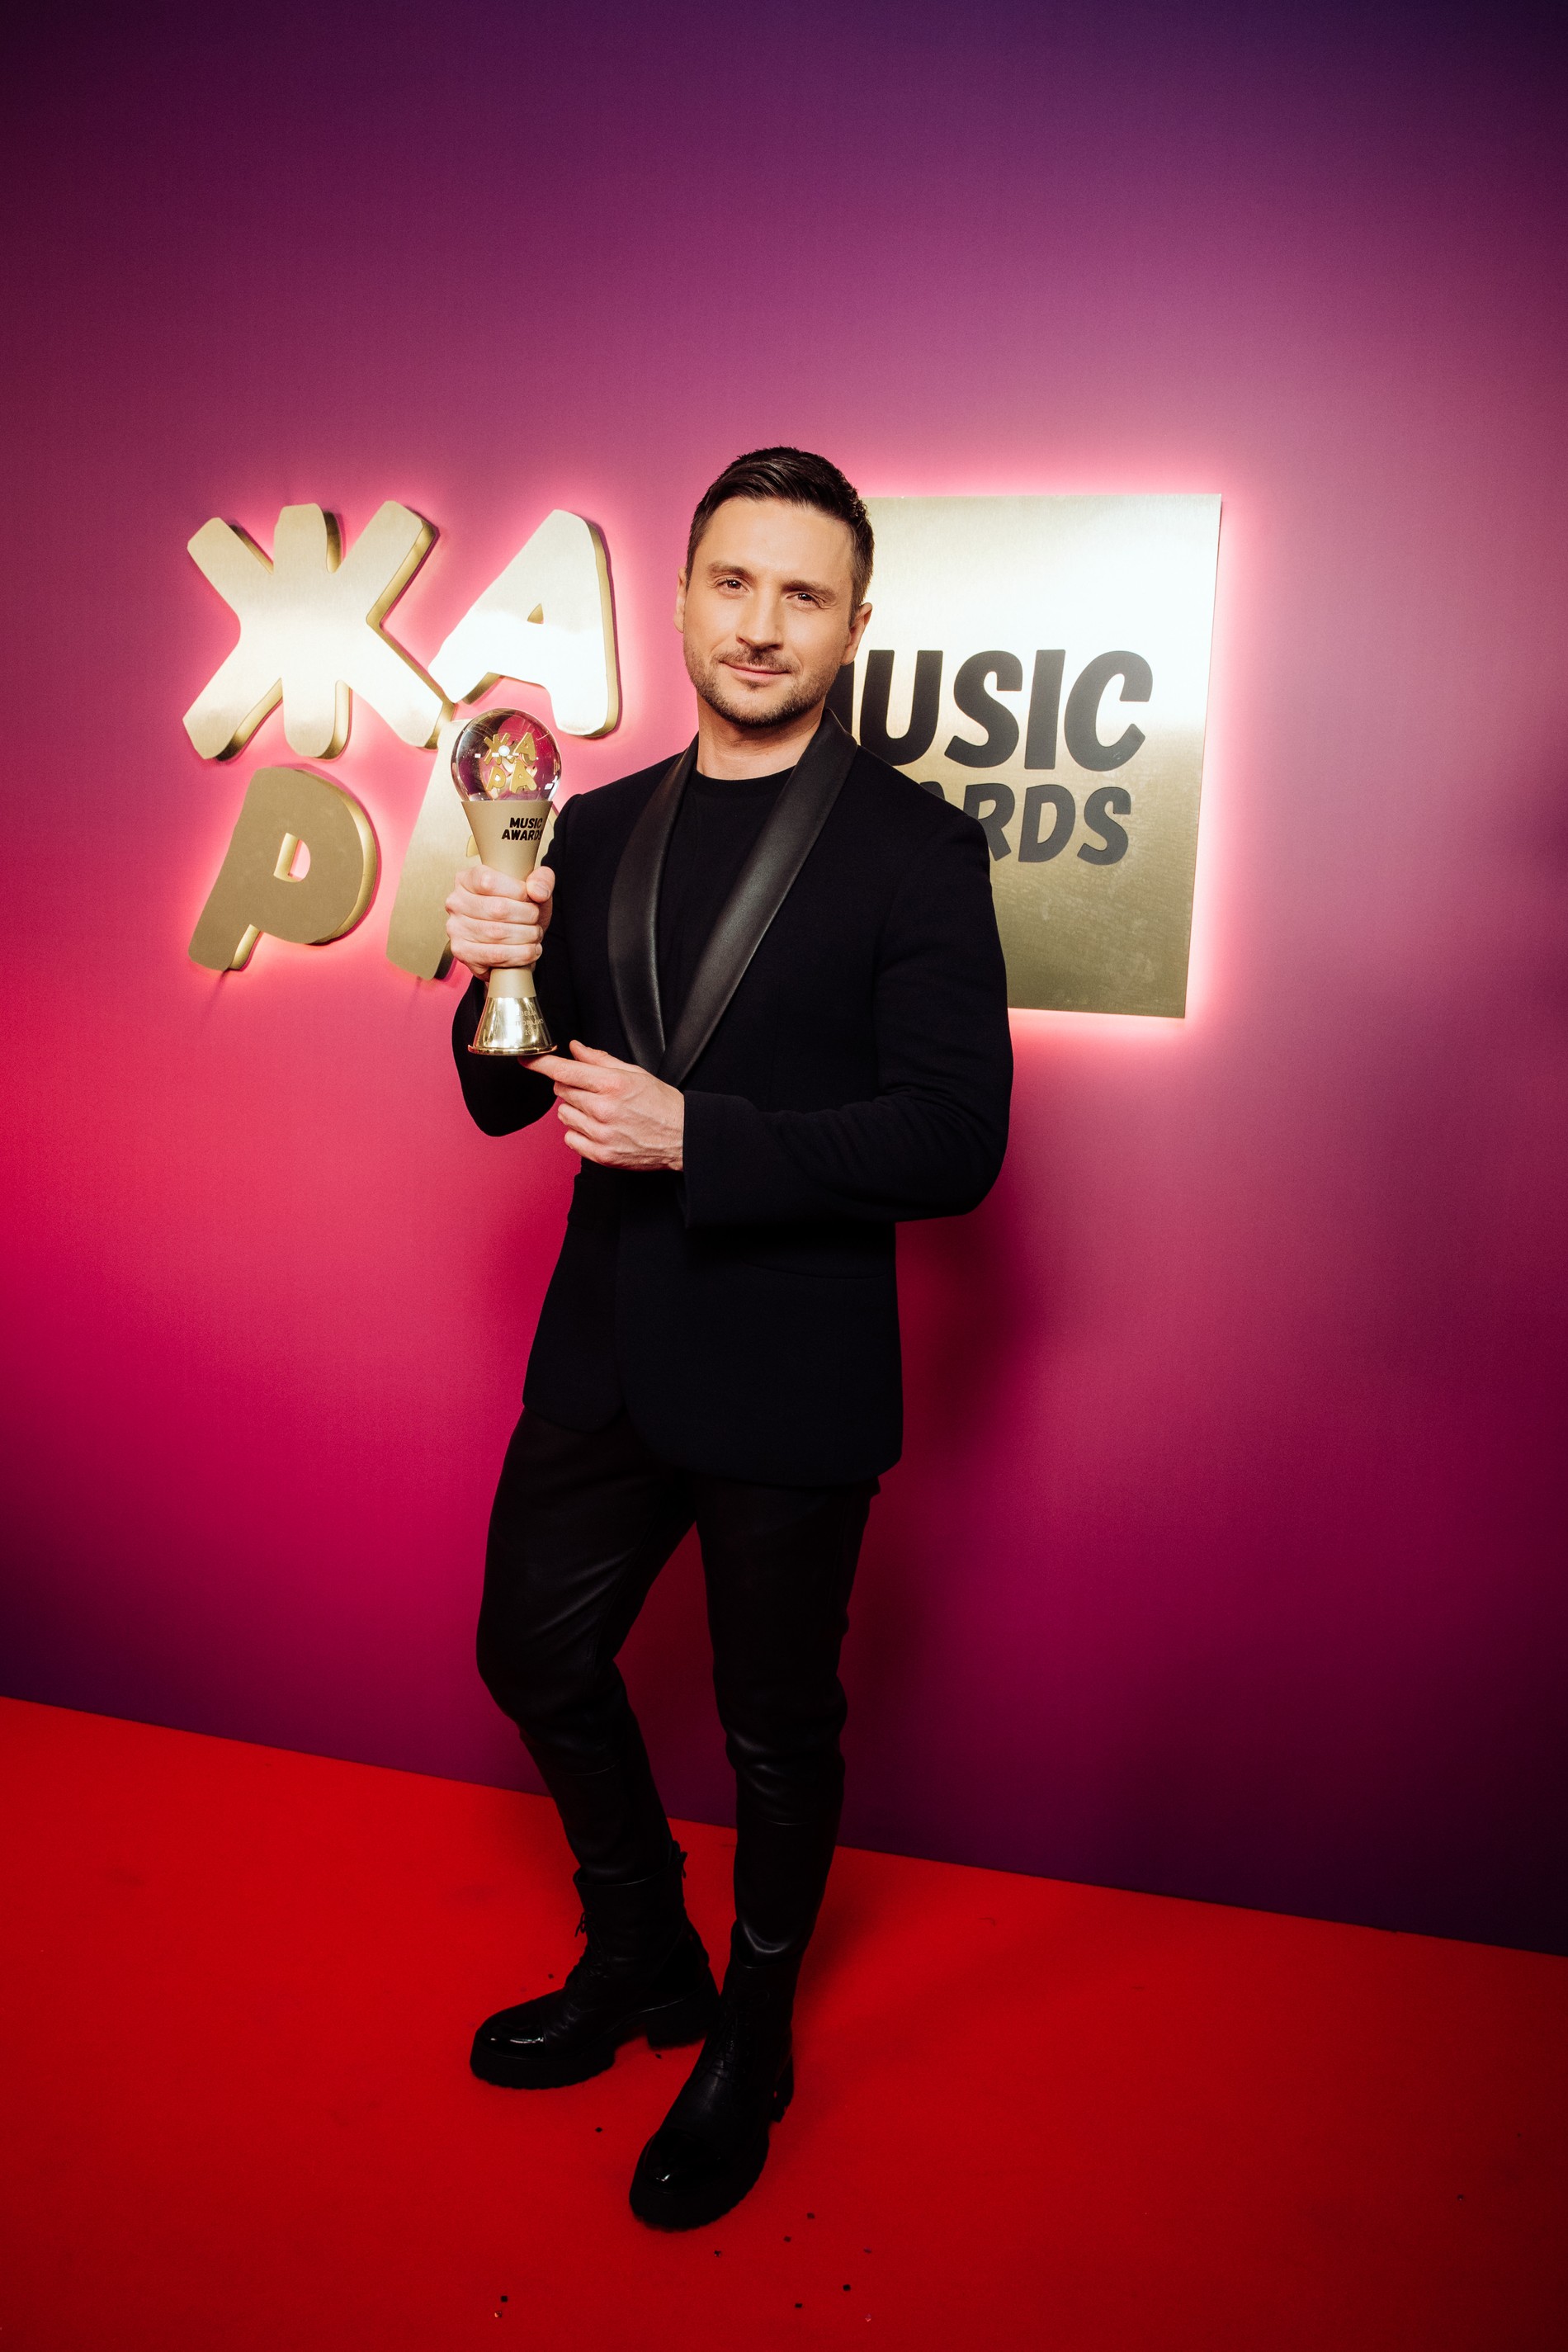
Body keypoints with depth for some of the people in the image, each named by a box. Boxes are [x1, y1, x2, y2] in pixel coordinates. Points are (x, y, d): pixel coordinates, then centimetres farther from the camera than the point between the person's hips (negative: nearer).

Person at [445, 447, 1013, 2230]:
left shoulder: (915, 850, -10)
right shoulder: (596, 830, 6)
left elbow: (955, 1141, -17)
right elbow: (509, 1096, 8)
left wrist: (698, 1135, -25)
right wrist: (496, 976, -13)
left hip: (789, 1382, -5)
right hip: (605, 1352, 6)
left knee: (776, 1730, 13)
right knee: (535, 1657, 19)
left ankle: (749, 2044, 42)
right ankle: (642, 1968, 46)